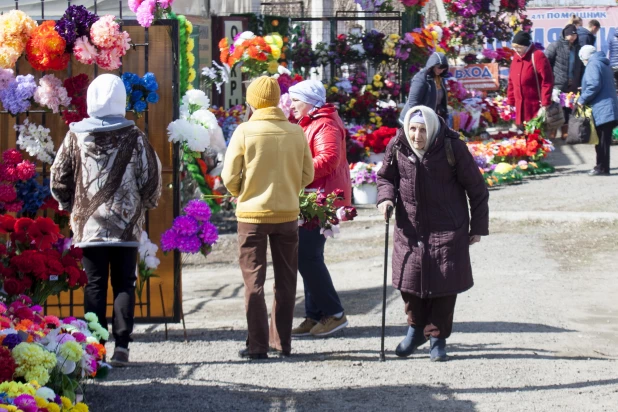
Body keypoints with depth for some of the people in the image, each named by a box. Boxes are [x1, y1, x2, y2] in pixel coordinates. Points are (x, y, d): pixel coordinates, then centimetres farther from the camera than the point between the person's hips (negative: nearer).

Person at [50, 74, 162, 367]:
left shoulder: (76, 136, -1)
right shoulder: (134, 137, -5)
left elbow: (58, 178, 4)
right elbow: (152, 178, -1)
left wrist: (71, 206, 19)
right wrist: (145, 204, 17)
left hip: (88, 224, 1)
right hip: (126, 224, -1)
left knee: (94, 285, 6)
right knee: (124, 285, 6)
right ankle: (121, 345, 1)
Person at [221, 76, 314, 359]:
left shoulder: (245, 131, -11)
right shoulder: (296, 132, -3)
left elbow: (230, 177, -9)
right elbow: (307, 175, 3)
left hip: (252, 214, -3)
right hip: (287, 214, 3)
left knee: (254, 280, 4)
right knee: (285, 280, 14)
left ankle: (258, 345, 1)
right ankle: (282, 342, 18)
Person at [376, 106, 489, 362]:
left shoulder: (452, 148, -14)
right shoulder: (397, 147, -7)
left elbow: (476, 188, -3)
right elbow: (385, 176, 14)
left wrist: (478, 226, 0)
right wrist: (385, 197, -8)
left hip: (447, 229, -3)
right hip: (409, 228, 3)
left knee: (444, 283, 0)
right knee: (409, 278, 5)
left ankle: (437, 337, 16)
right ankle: (416, 329, 30)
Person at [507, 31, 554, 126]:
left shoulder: (537, 56, -12)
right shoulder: (516, 57, 11)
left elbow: (547, 81, -16)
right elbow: (512, 82, 17)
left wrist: (545, 104, -19)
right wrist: (510, 102, 14)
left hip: (536, 107, -7)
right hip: (520, 108, 7)